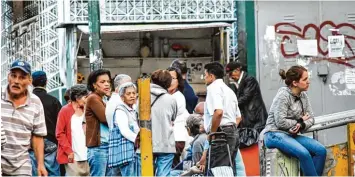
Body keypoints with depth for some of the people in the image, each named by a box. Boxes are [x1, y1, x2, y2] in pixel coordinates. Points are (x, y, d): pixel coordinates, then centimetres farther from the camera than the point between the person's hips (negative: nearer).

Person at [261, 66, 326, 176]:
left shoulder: (303, 96, 9)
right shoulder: (283, 95, -14)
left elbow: (311, 118, 7)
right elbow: (281, 122, -20)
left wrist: (301, 125, -15)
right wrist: (300, 120, -6)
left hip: (292, 135, 8)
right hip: (275, 135, -8)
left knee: (321, 150, -13)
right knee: (304, 153, -32)